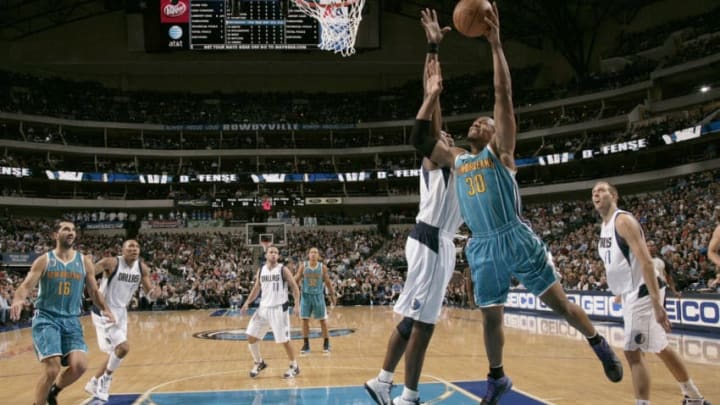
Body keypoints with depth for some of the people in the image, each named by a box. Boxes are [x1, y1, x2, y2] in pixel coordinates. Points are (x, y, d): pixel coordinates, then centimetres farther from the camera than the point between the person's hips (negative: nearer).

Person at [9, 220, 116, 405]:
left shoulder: (84, 261, 7)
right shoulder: (44, 260, 0)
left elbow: (94, 291, 12)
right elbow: (25, 286, -8)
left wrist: (104, 309, -6)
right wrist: (18, 301, -31)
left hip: (71, 321, 3)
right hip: (46, 319, -3)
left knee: (80, 365, -13)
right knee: (52, 369, -16)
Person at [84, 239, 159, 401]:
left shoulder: (142, 268, -3)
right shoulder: (111, 263, -20)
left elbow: (150, 294, 3)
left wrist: (155, 292, -20)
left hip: (120, 312, 7)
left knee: (116, 352, 16)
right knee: (123, 347, -18)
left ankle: (94, 383, 36)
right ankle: (106, 378, 7)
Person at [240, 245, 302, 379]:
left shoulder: (283, 270, -7)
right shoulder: (261, 271, 7)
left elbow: (294, 287, -7)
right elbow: (256, 288, 17)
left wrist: (297, 304, -20)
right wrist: (247, 302, 3)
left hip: (279, 308, -5)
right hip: (263, 308, 5)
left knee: (284, 340, -2)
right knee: (251, 337, 4)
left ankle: (294, 367, 16)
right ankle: (259, 363, 25)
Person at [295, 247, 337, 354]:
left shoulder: (322, 267, -4)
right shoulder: (303, 266, -4)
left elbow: (328, 282, 4)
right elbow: (296, 280, 3)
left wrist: (332, 296, 5)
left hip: (318, 295, 0)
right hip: (306, 295, 0)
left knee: (323, 320, 3)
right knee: (305, 320, 1)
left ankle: (326, 343, 16)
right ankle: (306, 344, 11)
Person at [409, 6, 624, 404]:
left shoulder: (501, 151, 2)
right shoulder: (456, 159, 15)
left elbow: (503, 95, -7)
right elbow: (419, 138, 13)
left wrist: (495, 44, -12)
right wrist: (432, 96, 9)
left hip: (517, 239, -4)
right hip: (483, 248, 4)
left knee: (559, 302, 2)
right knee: (491, 317, 9)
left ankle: (600, 345, 24)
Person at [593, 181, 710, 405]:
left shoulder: (623, 220, -16)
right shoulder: (605, 226, 13)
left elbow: (646, 261, -24)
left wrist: (657, 303, -30)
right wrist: (620, 293, 21)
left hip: (644, 291, -10)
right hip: (631, 293, 10)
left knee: (632, 353, -10)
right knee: (660, 348, 20)